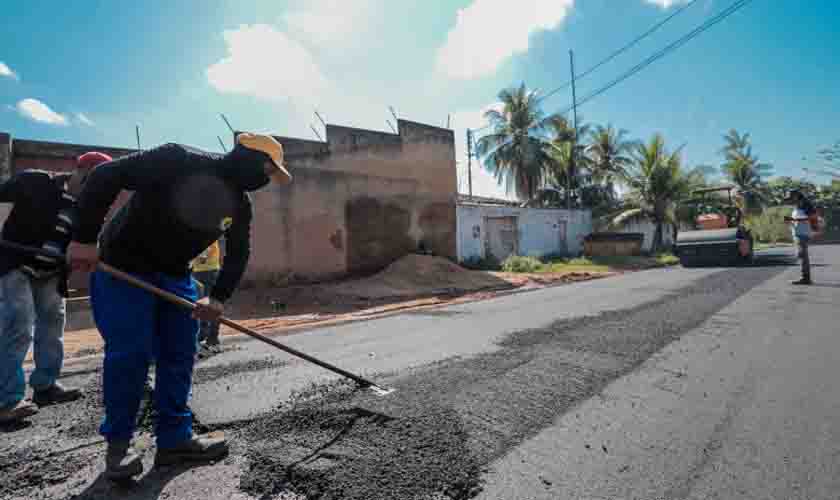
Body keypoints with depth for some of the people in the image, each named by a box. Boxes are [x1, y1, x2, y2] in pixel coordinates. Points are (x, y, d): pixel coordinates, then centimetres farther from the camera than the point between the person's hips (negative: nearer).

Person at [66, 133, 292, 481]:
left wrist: (219, 297, -12)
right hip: (122, 268, -6)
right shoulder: (178, 160, -23)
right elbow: (106, 177, -23)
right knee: (129, 353, -6)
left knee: (180, 354, 3)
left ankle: (174, 438, 14)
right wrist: (84, 239, -25)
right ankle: (118, 443, 14)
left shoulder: (240, 203, -4)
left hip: (175, 275, 6)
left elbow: (238, 254, 0)